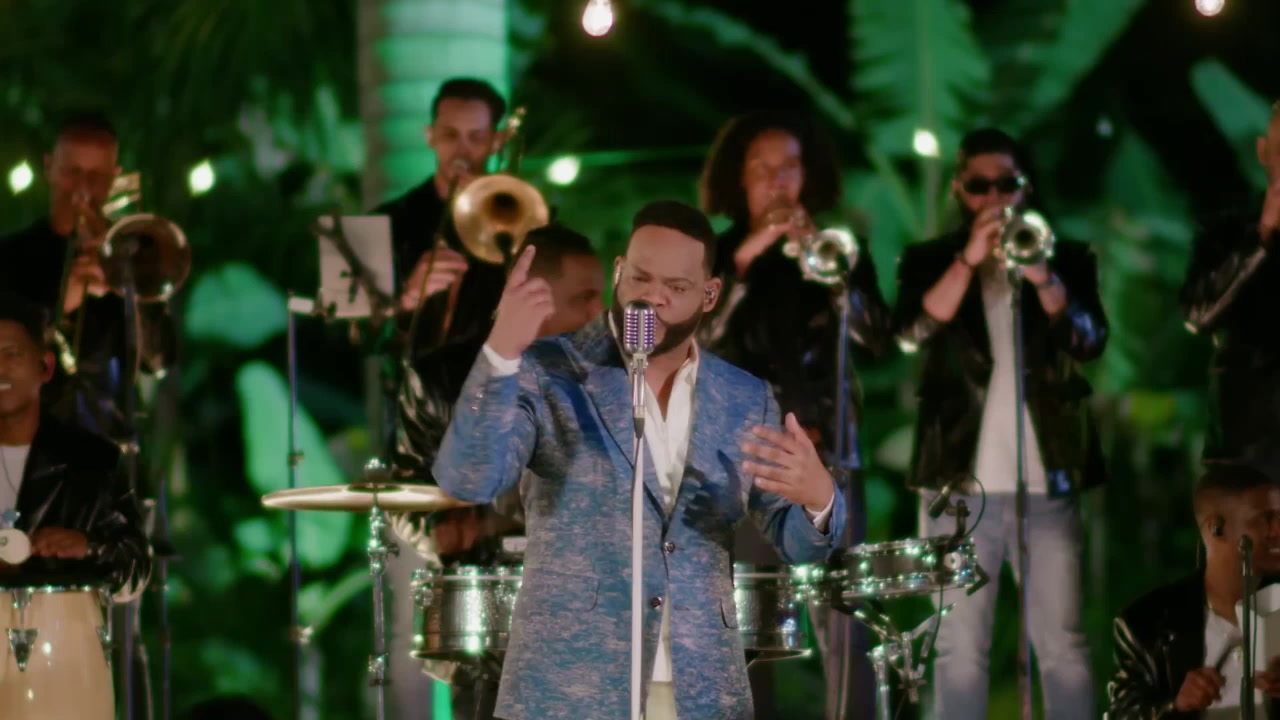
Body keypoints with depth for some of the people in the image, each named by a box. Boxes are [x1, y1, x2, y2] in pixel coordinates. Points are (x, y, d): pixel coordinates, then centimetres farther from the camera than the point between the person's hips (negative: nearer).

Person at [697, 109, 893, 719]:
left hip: (826, 454, 0)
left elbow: (877, 338, -2)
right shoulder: (718, 253, 9)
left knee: (843, 627, -8)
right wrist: (746, 258, -15)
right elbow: (696, 335, -7)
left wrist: (826, 268, -15)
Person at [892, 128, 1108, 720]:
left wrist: (1042, 278, -21)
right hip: (960, 480, 0)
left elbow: (1089, 342, -5)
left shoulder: (1066, 258, 10)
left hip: (1048, 478, 0)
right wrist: (969, 260, -18)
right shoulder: (928, 262, 9)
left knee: (1062, 644, -2)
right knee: (960, 647, 0)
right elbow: (913, 333, -10)